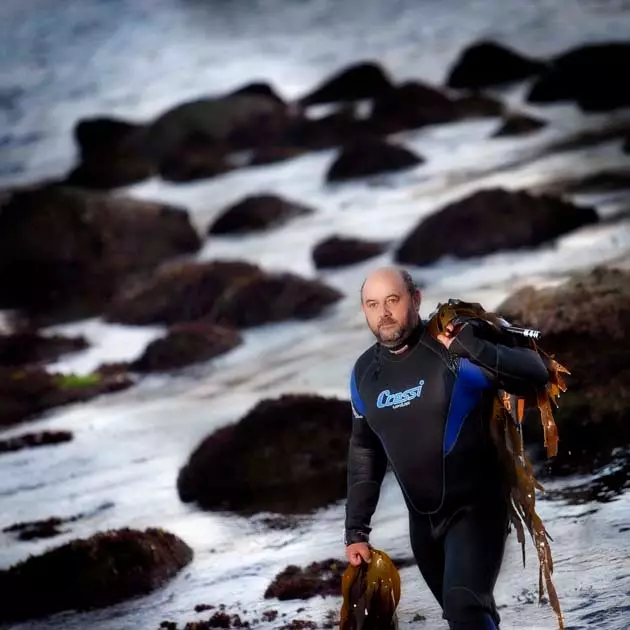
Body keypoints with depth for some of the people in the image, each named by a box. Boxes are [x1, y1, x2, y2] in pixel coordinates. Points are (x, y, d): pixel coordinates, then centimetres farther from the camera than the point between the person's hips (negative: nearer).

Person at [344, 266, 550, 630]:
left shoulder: (455, 348, -17)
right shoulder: (365, 373, 2)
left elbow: (536, 374, -27)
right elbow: (365, 451, 14)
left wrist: (470, 348, -40)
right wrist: (357, 530, 12)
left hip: (477, 508, -6)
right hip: (423, 518, 7)